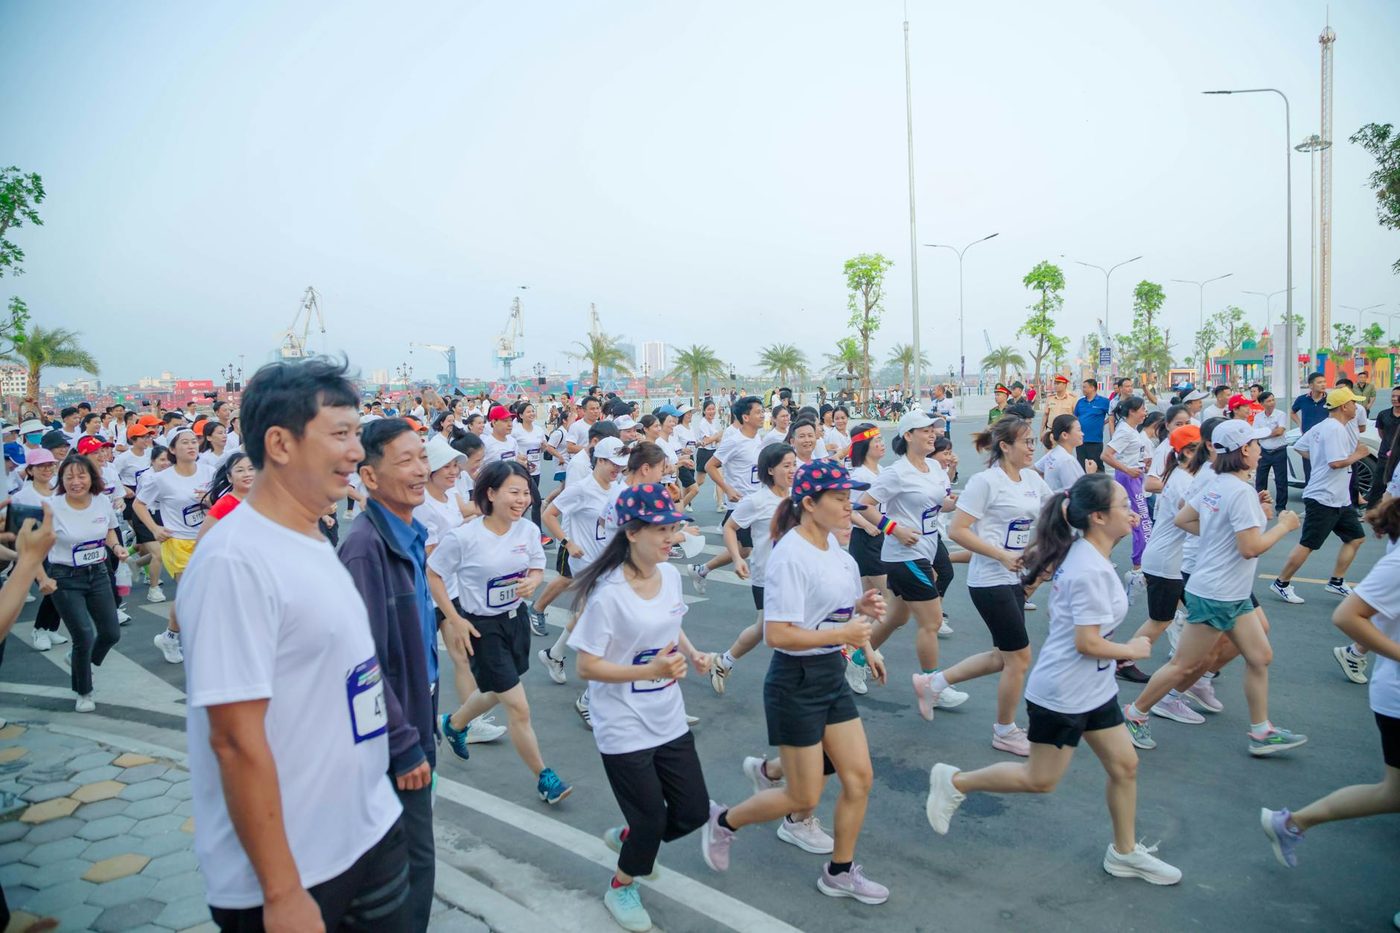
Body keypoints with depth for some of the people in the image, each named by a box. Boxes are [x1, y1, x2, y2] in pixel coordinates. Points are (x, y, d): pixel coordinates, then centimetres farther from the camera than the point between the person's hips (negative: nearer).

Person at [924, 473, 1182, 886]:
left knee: (1125, 765, 15)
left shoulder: (1083, 552, 2)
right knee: (1040, 779, 5)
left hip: (1093, 689, 10)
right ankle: (955, 782, 18)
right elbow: (1088, 642, -26)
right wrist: (1132, 650, -9)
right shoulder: (1091, 572, -27)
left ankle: (1125, 852, 32)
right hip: (1062, 694, -10)